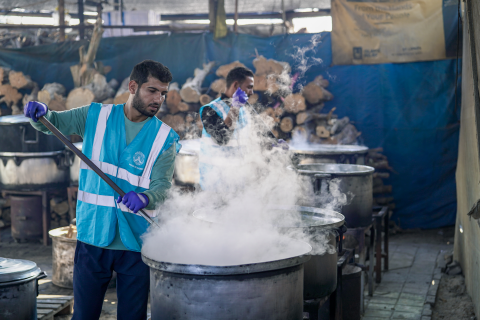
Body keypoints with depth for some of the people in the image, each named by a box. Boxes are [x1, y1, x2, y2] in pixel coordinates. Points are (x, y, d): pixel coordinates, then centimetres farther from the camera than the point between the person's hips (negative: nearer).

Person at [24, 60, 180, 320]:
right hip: (92, 237, 1)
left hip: (136, 242, -1)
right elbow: (54, 123, 13)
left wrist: (145, 198, -32)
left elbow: (162, 185, -9)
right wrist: (41, 113, -11)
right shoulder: (96, 117, 4)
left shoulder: (165, 138, -1)